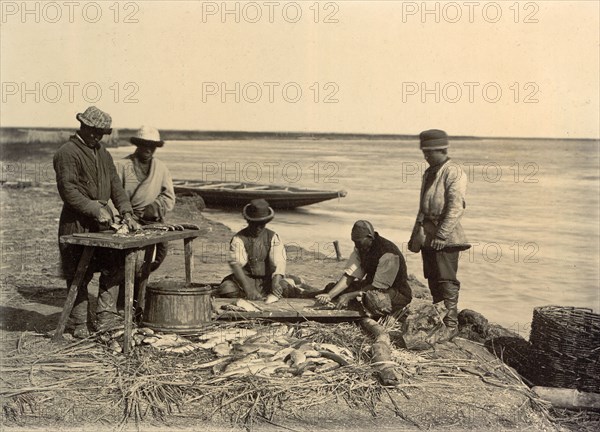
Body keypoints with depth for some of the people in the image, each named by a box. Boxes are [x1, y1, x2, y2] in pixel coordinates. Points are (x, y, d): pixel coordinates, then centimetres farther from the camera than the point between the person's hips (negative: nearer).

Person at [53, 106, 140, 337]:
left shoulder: (102, 153, 16)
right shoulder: (67, 153, -9)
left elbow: (115, 185, 14)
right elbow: (68, 190, -16)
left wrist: (126, 213, 2)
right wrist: (95, 210, -18)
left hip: (102, 220, 7)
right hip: (77, 222, -7)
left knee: (114, 267, 3)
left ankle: (106, 316, 12)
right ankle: (80, 325, 9)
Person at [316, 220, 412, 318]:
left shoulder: (388, 254, -28)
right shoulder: (360, 248, -5)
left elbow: (378, 286, -26)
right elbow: (350, 275, -11)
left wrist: (349, 296, -28)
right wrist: (330, 295, -24)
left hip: (397, 292, -7)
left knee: (372, 298, -39)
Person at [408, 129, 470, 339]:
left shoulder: (454, 173, -10)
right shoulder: (429, 173, 17)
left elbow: (456, 208, -17)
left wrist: (441, 235, -21)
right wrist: (416, 234, 20)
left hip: (446, 235, -8)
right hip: (427, 233, 8)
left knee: (446, 280, -5)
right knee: (432, 278, 13)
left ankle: (451, 323, 1)